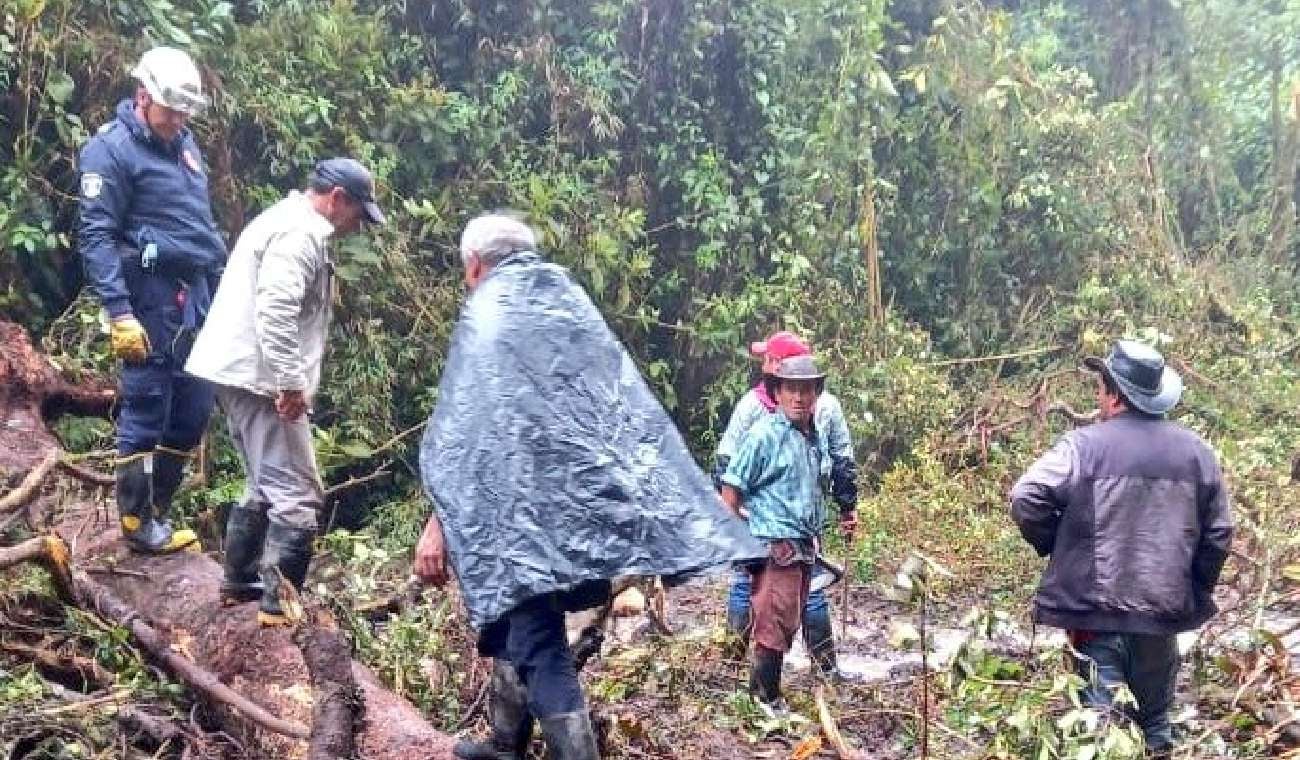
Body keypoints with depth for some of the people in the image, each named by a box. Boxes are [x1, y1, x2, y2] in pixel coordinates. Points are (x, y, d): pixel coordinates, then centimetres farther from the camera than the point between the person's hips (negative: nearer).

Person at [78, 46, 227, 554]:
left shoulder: (184, 144, 17)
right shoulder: (111, 149, -8)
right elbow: (96, 237, -13)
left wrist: (222, 292, 19)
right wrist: (119, 313, -20)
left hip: (196, 296, 8)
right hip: (152, 300, -8)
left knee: (193, 411, 10)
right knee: (146, 414, -1)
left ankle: (156, 508, 23)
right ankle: (138, 524, 11)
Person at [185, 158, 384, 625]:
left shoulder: (285, 219, 20)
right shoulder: (302, 232, -15)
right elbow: (275, 309, -27)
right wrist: (291, 382, -26)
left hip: (240, 373, 11)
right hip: (262, 379, -11)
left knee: (265, 485, 21)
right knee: (298, 493, -8)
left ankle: (240, 582, 29)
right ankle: (280, 605, -6)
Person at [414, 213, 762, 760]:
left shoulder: (489, 311, -3)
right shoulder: (574, 305, 16)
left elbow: (460, 422, -14)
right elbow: (635, 413, 11)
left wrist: (439, 520, -17)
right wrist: (665, 516, 10)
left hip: (529, 505, -7)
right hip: (587, 501, 8)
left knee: (538, 647, -5)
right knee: (512, 616, 24)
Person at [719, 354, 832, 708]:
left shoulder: (812, 436, 11)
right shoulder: (765, 434, -11)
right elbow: (731, 486, -10)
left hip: (803, 546, 8)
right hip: (775, 546, -8)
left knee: (789, 623, 14)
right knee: (776, 625, -7)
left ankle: (760, 689, 25)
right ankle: (768, 701, 3)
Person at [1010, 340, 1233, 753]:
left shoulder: (1085, 444, -11)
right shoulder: (1196, 450, 4)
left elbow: (1026, 498, -19)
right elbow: (1218, 532, 7)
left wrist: (1054, 547, 0)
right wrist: (1197, 593, 18)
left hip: (1097, 608, -4)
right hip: (1163, 608, 4)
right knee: (1155, 718, 18)